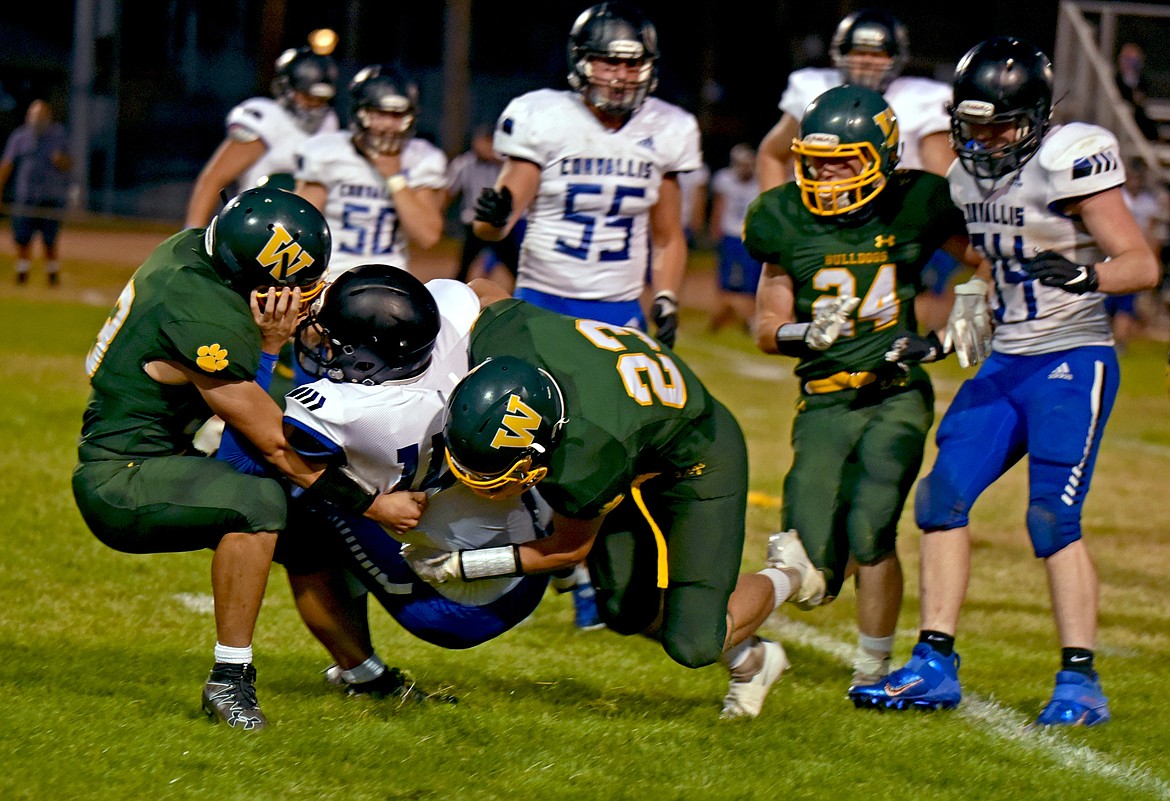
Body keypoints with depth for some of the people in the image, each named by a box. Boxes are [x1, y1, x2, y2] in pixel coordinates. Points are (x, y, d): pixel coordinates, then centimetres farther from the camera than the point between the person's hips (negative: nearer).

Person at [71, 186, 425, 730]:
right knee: (259, 502, -33)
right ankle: (229, 680, -24)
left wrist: (269, 340, -15)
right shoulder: (207, 325, -29)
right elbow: (281, 447, -20)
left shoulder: (193, 249, -2)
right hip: (122, 485, -11)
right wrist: (374, 505, -12)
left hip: (162, 461, 11)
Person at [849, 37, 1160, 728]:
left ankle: (1081, 683, -9)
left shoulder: (1068, 164, -15)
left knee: (1053, 517, -15)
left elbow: (1142, 264, -16)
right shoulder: (971, 176, 9)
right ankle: (935, 668, 5)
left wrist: (1084, 274, -34)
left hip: (1072, 364, -8)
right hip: (1006, 363, 8)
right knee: (944, 495, -1)